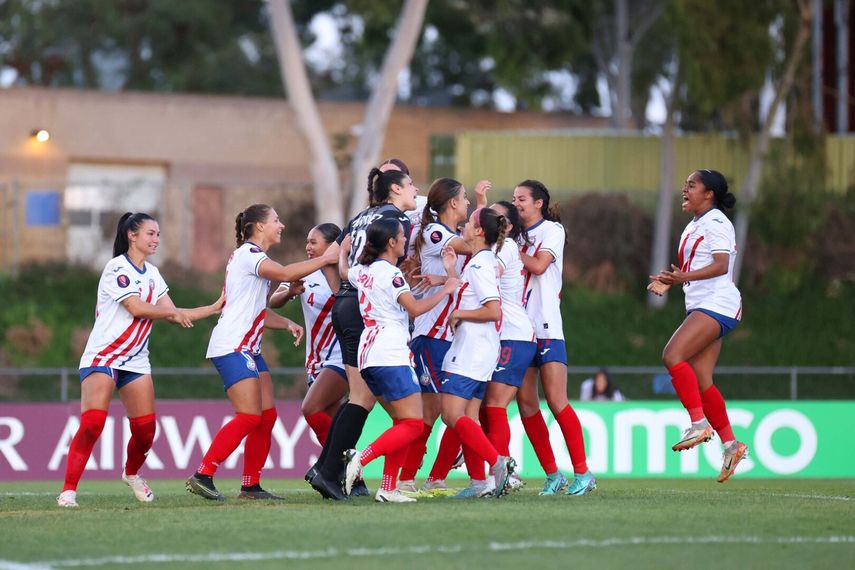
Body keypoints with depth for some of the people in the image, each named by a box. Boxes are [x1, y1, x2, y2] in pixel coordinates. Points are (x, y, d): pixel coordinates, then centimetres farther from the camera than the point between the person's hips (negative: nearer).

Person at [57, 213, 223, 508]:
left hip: (135, 360, 7)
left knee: (145, 428, 1)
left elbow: (174, 315, 10)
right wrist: (174, 313, -9)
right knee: (92, 422, -21)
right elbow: (136, 308, -20)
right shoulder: (117, 268, -11)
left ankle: (131, 473, 31)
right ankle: (68, 489, -16)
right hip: (102, 356, -7)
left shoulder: (152, 274, 12)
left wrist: (215, 308, 4)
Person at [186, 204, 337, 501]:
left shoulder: (255, 257, 19)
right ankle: (202, 476, -15)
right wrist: (324, 260, -16)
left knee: (267, 415, 5)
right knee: (249, 416, -16)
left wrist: (287, 323, 8)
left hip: (248, 349, 10)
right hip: (231, 347, -10)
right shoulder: (247, 254, -11)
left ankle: (251, 485, 8)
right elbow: (285, 273, -26)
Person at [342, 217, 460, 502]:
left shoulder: (363, 270, 14)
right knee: (413, 425, -8)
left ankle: (388, 488, 4)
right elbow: (415, 308, -19)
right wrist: (445, 290, -9)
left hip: (368, 356, 9)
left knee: (402, 422, 12)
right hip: (390, 356, -9)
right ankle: (360, 459, -21)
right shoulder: (390, 273, -11)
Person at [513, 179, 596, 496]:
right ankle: (552, 474, 6)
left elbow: (538, 265, -13)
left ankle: (582, 473, -6)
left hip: (547, 327, -6)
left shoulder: (552, 230, 0)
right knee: (525, 402, -1)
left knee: (556, 400, -11)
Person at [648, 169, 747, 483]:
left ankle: (699, 423, -23)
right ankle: (730, 443, 8)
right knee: (701, 382, 4)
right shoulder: (693, 226, 21)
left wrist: (685, 276, -31)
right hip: (702, 308, 10)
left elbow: (721, 265, -20)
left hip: (717, 304, -10)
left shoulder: (715, 222, -8)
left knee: (673, 354, -23)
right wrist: (668, 280, 13)